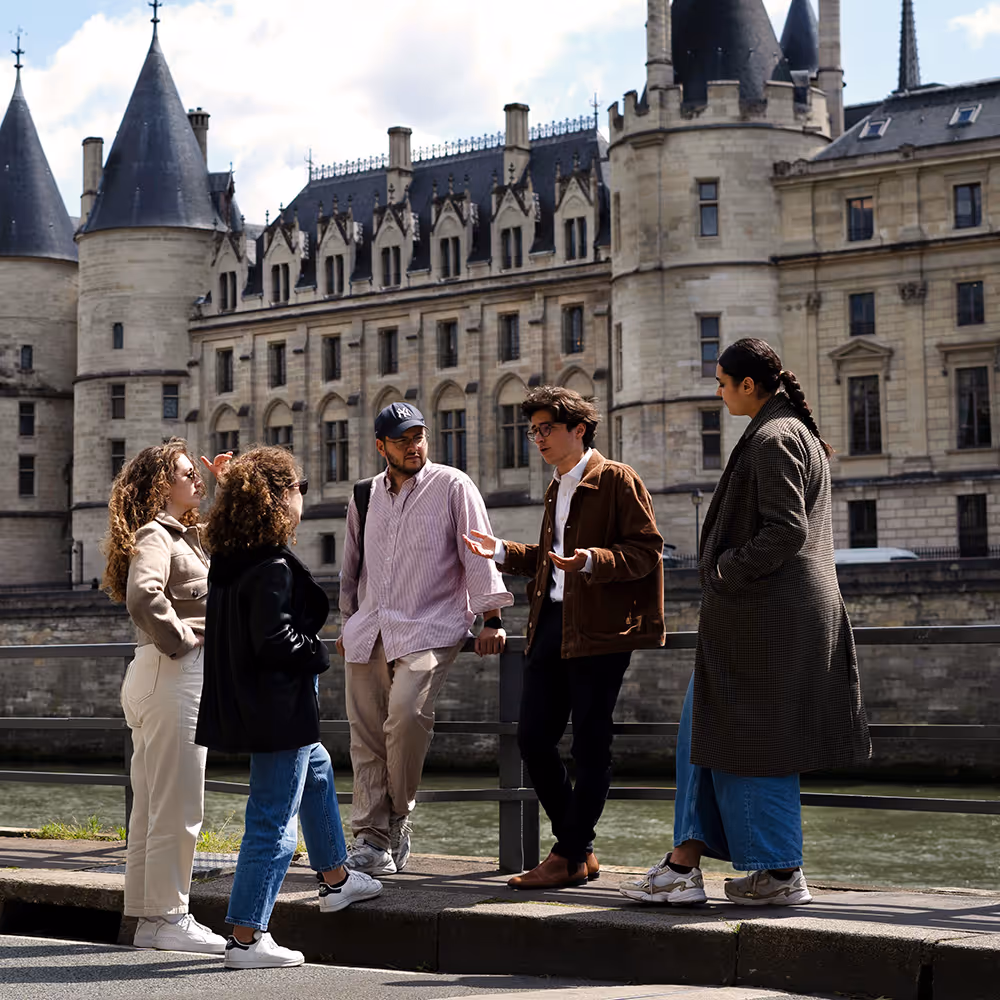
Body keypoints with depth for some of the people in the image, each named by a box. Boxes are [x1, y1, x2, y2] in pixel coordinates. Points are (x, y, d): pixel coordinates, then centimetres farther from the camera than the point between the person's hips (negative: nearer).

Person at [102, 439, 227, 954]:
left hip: (156, 679, 10)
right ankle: (169, 919, 1)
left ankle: (148, 919, 19)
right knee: (177, 808, -5)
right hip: (172, 675, -10)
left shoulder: (185, 536, 18)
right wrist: (181, 640, -18)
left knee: (152, 806, 13)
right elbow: (143, 597, -29)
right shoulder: (154, 536, -11)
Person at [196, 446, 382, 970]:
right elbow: (274, 639, -26)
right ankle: (246, 937, 1)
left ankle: (335, 878, 44)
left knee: (316, 769, 30)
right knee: (274, 821, -3)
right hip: (277, 707, -10)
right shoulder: (272, 567, -22)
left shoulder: (227, 559, 5)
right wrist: (317, 654, -11)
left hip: (243, 702, 10)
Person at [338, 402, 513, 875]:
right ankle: (371, 840, 5)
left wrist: (491, 618, -6)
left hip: (429, 629, -4)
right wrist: (347, 622, 27)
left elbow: (478, 553, 0)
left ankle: (399, 817, -4)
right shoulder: (364, 497, 16)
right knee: (366, 734, -1)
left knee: (407, 713, -25)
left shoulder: (453, 487, 2)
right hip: (368, 632, 5)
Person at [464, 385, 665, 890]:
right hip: (551, 624, 9)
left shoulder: (617, 480, -5)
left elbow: (646, 550, -12)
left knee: (590, 744, -3)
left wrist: (592, 560, -26)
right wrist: (501, 551, 14)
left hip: (598, 631, -9)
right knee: (533, 736, 5)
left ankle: (571, 857, 6)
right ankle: (579, 850, 16)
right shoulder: (557, 489, 21)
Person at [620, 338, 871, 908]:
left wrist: (725, 572, -14)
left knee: (749, 739, -1)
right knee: (706, 728, 11)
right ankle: (685, 864, 12)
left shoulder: (771, 440, -14)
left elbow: (785, 531, -22)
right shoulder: (801, 434, 17)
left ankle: (780, 874, 6)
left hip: (762, 613, -10)